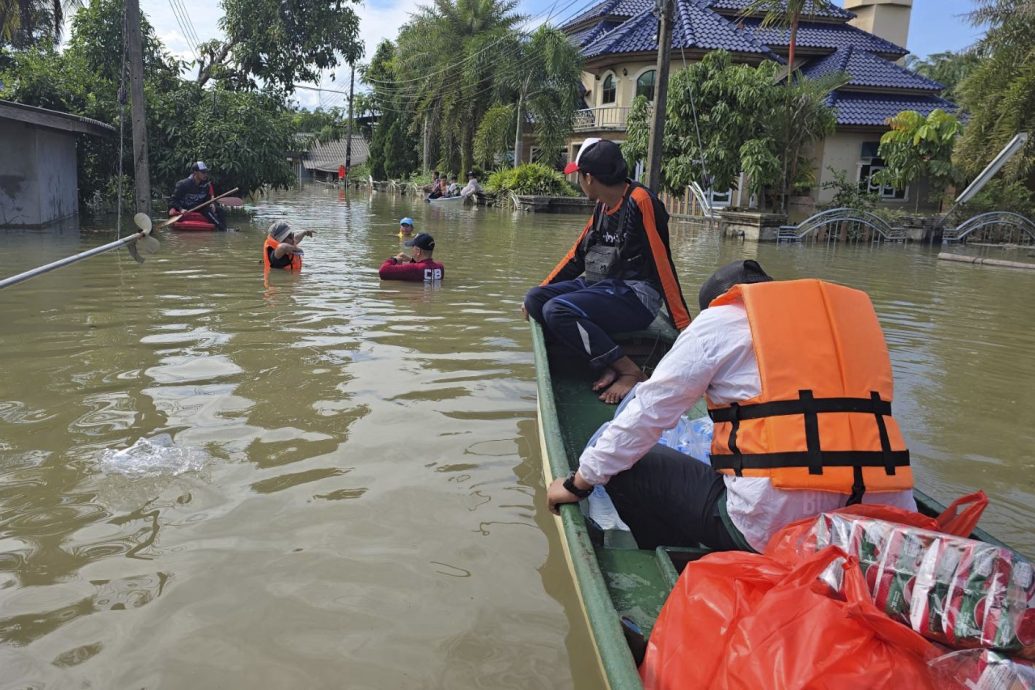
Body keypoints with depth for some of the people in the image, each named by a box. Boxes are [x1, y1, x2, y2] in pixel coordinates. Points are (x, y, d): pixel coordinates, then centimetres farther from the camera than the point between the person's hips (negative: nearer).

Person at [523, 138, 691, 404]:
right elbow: (577, 255, 20)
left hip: (634, 296, -9)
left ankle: (630, 372, -16)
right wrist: (541, 289, 19)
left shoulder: (639, 201, -14)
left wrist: (684, 326, -18)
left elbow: (663, 264, -17)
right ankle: (607, 364, -11)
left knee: (557, 310, -26)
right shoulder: (603, 206, 12)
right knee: (535, 300, -4)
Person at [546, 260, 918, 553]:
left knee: (628, 469, 11)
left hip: (769, 531, -6)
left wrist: (579, 482, 15)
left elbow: (649, 412, 4)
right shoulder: (851, 313, 22)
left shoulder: (721, 319, 6)